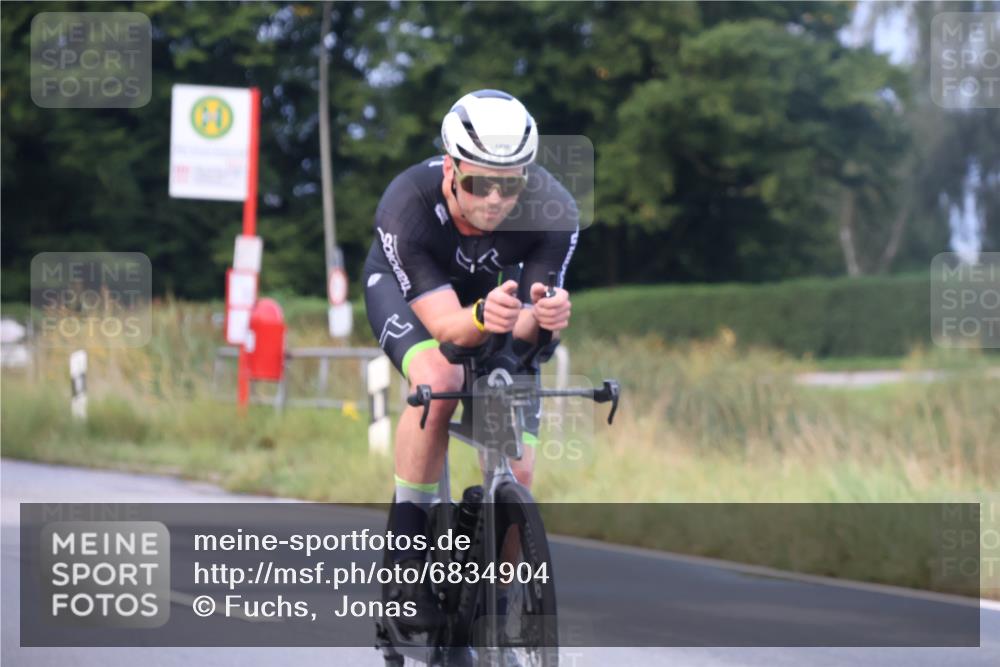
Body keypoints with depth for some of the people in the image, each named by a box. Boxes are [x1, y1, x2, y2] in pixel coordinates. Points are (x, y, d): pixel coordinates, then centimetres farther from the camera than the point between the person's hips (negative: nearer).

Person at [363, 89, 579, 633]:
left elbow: (525, 330, -32)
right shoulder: (407, 206, -38)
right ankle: (407, 545, -20)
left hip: (496, 289, 2)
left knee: (517, 473, -11)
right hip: (405, 289, -2)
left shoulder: (552, 211, -32)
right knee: (438, 382, -36)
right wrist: (483, 318, -62)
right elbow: (445, 324, -40)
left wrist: (540, 317, -55)